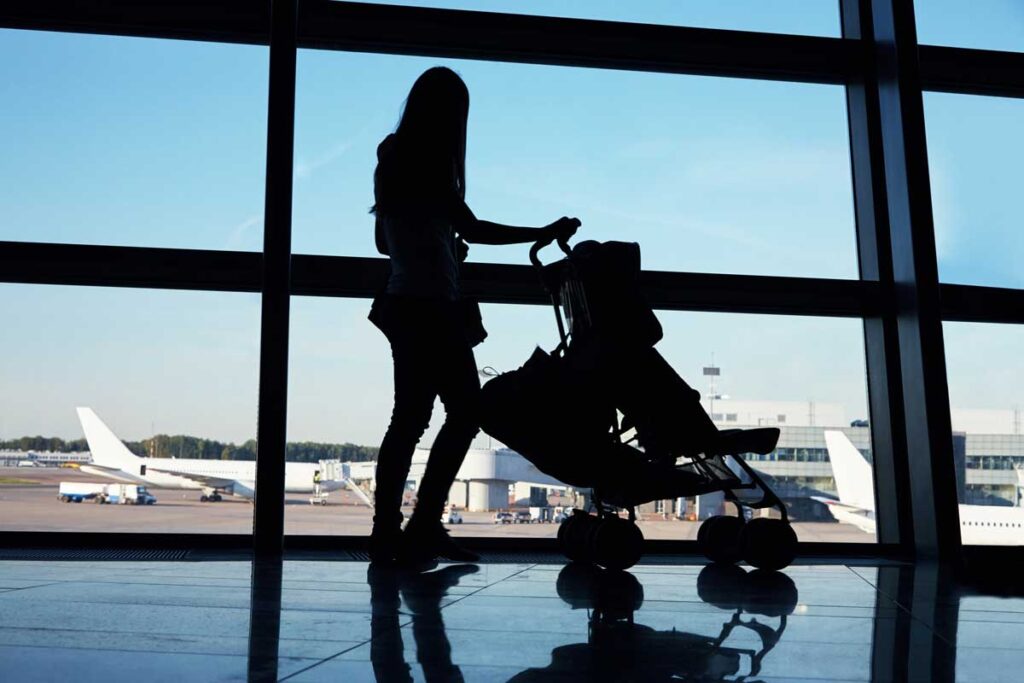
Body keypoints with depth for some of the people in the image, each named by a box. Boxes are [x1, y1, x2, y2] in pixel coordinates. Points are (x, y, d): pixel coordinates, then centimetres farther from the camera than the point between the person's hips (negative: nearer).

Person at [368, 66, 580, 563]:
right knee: (464, 411, -5)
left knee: (409, 418, 9)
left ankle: (387, 531, 11)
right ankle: (424, 526, -4)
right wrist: (545, 233, -7)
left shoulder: (392, 158, 17)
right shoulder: (432, 161, -8)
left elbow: (384, 241, 22)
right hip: (433, 307, -9)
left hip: (403, 303, 9)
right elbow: (471, 229, -12)